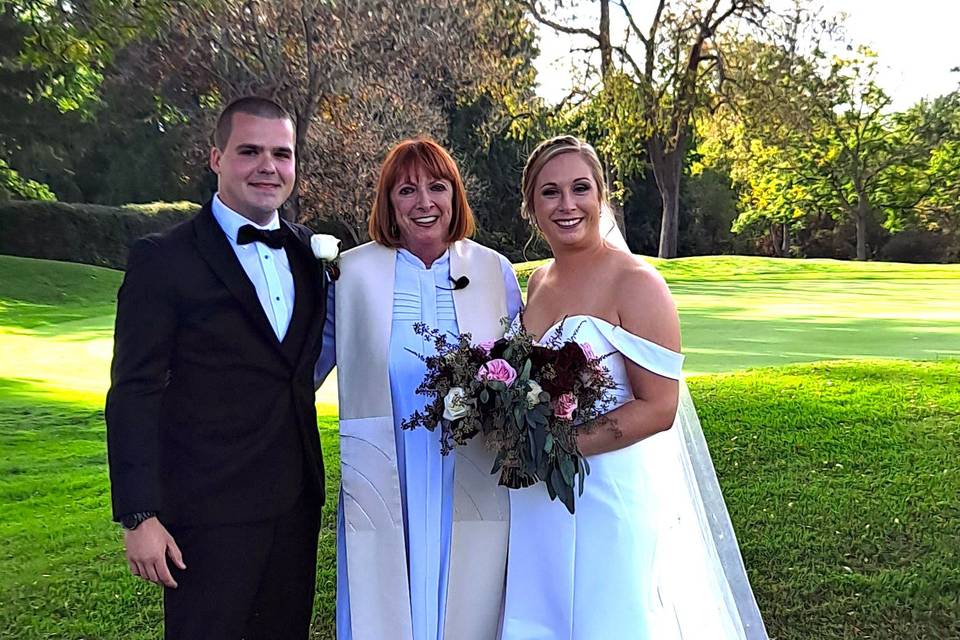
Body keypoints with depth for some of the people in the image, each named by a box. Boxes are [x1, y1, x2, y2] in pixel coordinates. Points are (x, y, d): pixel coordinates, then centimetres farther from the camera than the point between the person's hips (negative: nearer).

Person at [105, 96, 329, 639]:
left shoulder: (308, 250, 8)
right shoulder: (163, 259, -8)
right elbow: (134, 394, -11)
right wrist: (138, 516, -14)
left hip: (296, 502, 6)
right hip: (209, 510, -5)